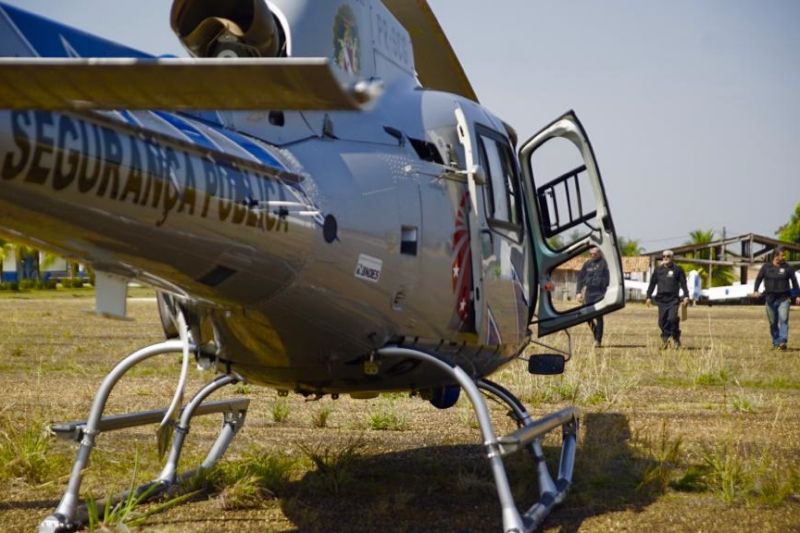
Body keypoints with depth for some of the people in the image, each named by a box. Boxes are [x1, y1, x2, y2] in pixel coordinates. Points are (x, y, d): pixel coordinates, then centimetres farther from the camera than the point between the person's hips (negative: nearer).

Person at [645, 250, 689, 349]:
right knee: (662, 321, 0)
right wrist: (649, 296, 9)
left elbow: (683, 284, 3)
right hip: (661, 299, 3)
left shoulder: (677, 269, 4)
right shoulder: (658, 270, 11)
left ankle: (676, 338, 3)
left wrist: (686, 296, -7)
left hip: (673, 299, -3)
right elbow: (652, 284, 14)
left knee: (672, 319, -15)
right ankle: (665, 339, 16)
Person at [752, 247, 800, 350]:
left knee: (783, 320, -14)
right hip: (770, 298, 1)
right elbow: (759, 279, 7)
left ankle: (782, 342, -21)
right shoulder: (766, 267, 3)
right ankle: (775, 343, 17)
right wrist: (755, 291, -8)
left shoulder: (787, 267, 2)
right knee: (773, 322, 7)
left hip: (784, 298, -1)